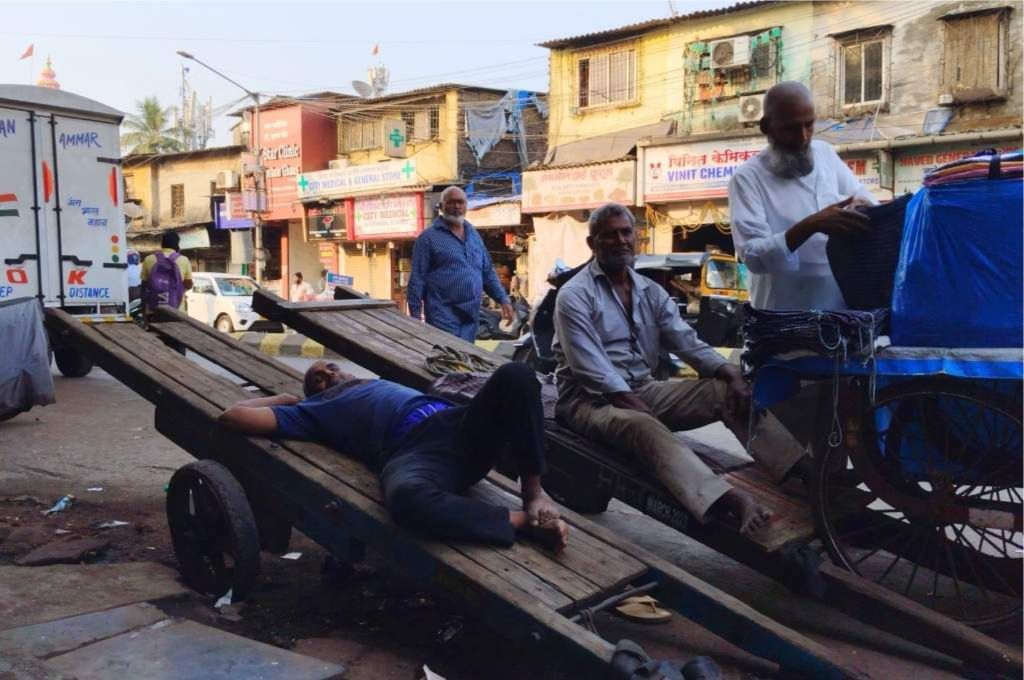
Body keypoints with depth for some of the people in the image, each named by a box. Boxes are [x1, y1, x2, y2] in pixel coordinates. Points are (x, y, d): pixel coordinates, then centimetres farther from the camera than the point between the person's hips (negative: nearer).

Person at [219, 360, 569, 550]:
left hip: (455, 425, 5)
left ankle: (533, 492, -11)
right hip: (411, 451, -5)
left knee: (515, 375, -21)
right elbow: (234, 416, 21)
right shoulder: (315, 409, 27)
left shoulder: (375, 381, 42)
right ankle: (523, 520, -24)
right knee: (407, 497, -43)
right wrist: (282, 398, 34)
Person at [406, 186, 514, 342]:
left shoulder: (474, 235, 16)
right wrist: (415, 316, -11)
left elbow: (488, 272, 21)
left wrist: (503, 300, 12)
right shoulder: (429, 237, -3)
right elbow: (417, 279, -6)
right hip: (443, 317, -6)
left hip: (471, 317, 6)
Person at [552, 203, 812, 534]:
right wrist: (644, 411, -24)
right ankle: (731, 502, -63)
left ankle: (808, 473, -28)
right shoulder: (575, 295, -8)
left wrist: (732, 374, -15)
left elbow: (689, 344, 3)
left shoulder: (651, 292, 12)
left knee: (727, 391, -13)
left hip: (645, 389, 7)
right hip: (592, 400, -6)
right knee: (645, 428, -39)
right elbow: (594, 372, -17)